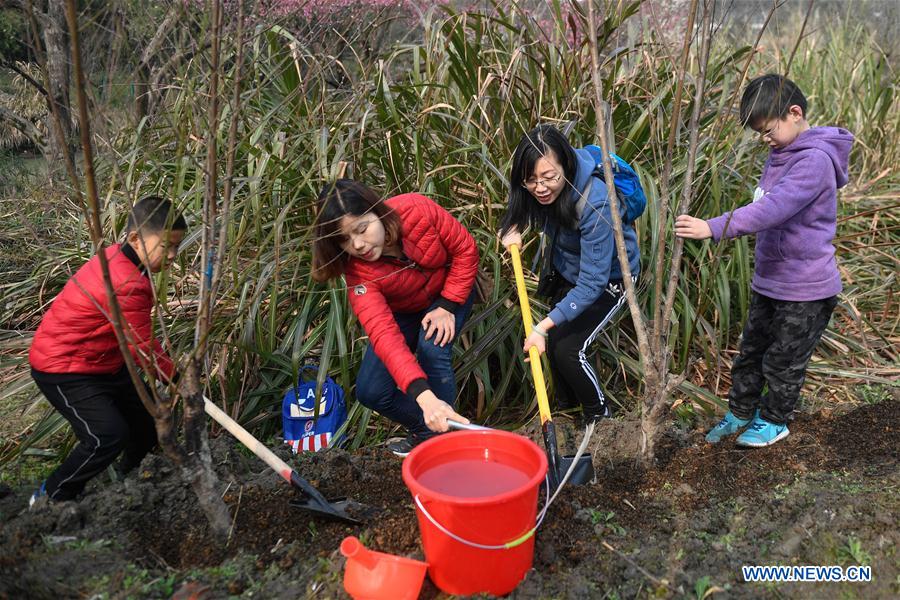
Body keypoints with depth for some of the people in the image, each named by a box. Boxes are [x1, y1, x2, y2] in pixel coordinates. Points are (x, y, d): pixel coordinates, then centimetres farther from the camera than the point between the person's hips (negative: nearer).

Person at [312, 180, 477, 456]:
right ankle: (426, 431, 13)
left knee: (432, 351, -31)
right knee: (370, 392, -11)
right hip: (401, 311, 1)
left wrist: (447, 306, -23)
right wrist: (424, 397, -56)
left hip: (449, 293, -1)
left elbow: (465, 249, -17)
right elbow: (384, 336, -44)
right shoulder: (358, 272, -32)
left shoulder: (416, 209, -33)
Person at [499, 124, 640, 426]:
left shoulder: (596, 203, -39)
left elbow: (592, 283, -37)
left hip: (608, 276, -6)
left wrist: (544, 325, -41)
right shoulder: (536, 191, -20)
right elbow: (519, 208, 8)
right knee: (554, 340, 9)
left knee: (569, 349, -12)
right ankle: (566, 404, 35)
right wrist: (514, 227, -14)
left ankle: (599, 416, 15)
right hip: (565, 269, 6)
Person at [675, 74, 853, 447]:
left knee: (783, 361, 10)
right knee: (751, 351, 18)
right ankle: (740, 413, 34)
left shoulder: (815, 160, -24)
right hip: (768, 281, 8)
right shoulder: (781, 153, 6)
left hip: (805, 290, -8)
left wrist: (713, 229, -44)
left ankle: (774, 421, 31)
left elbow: (774, 207, -37)